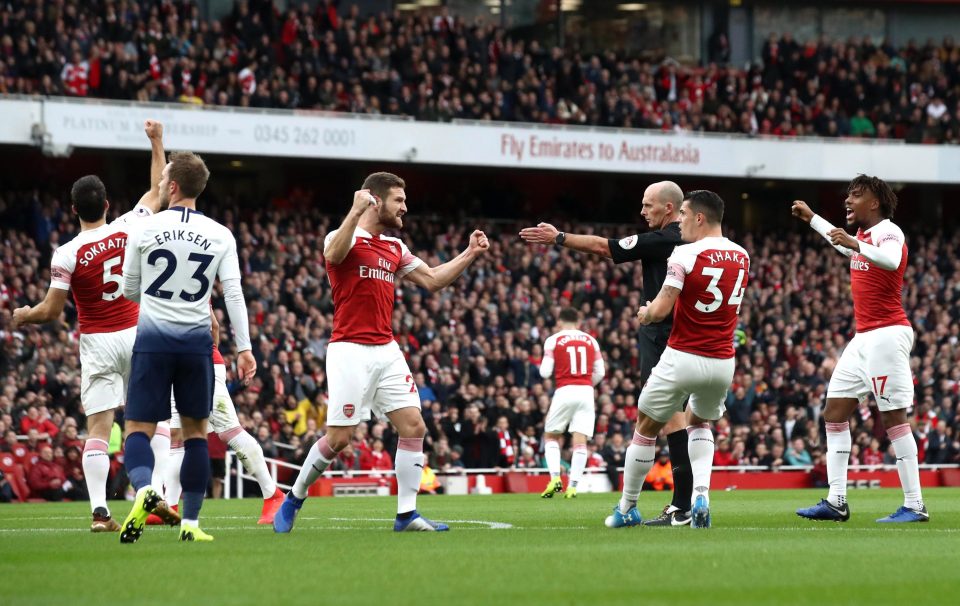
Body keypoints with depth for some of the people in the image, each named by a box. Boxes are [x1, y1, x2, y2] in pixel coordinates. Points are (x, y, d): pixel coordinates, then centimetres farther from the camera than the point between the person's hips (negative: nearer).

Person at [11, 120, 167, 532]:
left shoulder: (66, 254, -11)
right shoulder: (128, 230, -5)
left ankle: (99, 510, -10)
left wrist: (24, 316, 15)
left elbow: (51, 311, -7)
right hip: (135, 335, 2)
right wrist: (157, 142, 18)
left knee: (98, 428, -2)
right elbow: (158, 192, 11)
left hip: (96, 343, -2)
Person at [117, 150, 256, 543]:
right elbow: (233, 293, -4)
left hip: (152, 338, -1)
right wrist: (244, 347, -3)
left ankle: (144, 490, -30)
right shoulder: (220, 236, 2)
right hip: (196, 340, 1)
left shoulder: (145, 229, -1)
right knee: (196, 431, 13)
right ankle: (191, 522, 11)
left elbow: (130, 291, 7)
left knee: (139, 429, 1)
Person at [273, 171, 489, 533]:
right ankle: (294, 499, 15)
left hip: (386, 351, 7)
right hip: (350, 351, -7)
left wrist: (470, 254, 12)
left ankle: (407, 514, 0)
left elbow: (432, 280, 21)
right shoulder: (346, 238, -7)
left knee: (414, 426, -4)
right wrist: (356, 211, -38)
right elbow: (334, 254, -31)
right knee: (338, 438, -6)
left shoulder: (395, 248, 16)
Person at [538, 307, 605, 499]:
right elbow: (600, 373, 12)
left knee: (551, 436, 13)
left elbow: (545, 372, -4)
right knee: (580, 442, -1)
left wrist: (543, 367, 19)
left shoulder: (553, 340, 2)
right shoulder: (591, 341, 11)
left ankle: (555, 477, -4)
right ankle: (573, 485, -9)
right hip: (586, 392, 2)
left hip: (564, 391, -2)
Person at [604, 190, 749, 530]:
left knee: (646, 428, 14)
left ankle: (627, 508, 22)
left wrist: (645, 314, 6)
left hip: (682, 358, -5)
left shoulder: (684, 255, -14)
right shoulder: (742, 257, 6)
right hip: (723, 362, 5)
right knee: (700, 425, 29)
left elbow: (660, 310, -18)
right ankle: (701, 495, 4)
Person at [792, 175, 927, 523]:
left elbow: (891, 260, -36)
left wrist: (855, 244, -48)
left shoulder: (888, 232, -12)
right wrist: (811, 218, 48)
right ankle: (836, 501, 8)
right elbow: (842, 243, 41)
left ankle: (914, 506, -11)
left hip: (887, 335, -10)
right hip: (864, 338, 10)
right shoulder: (862, 235, 16)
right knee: (834, 411, 8)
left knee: (893, 417, -11)